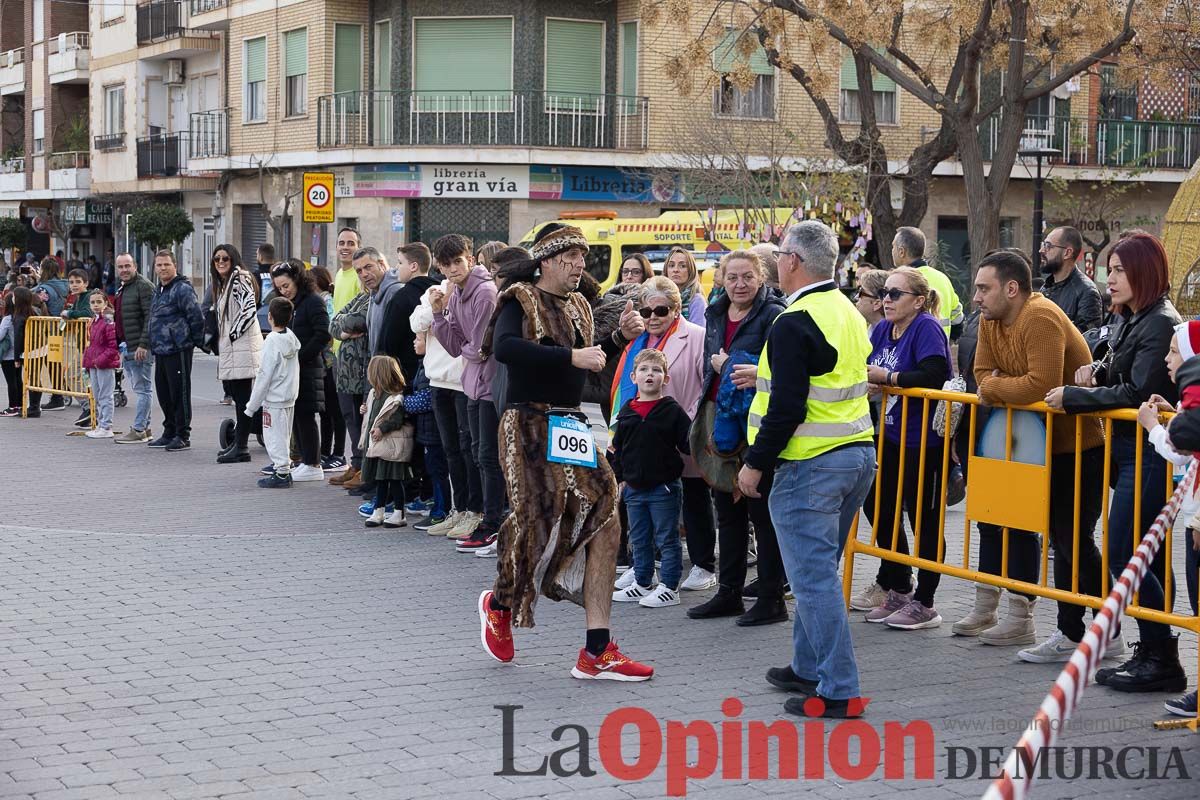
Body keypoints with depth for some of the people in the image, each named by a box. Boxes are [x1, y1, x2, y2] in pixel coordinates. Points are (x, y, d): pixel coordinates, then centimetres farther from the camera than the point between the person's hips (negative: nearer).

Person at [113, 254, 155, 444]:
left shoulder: (144, 286, -10)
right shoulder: (121, 289, 21)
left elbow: (150, 318, -18)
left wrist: (143, 345, -23)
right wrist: (121, 347, 23)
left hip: (139, 349, -10)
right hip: (126, 347, 10)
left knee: (141, 389, -6)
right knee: (139, 389, 13)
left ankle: (138, 430, -6)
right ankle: (145, 428, 18)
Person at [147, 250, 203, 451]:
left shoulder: (183, 289, -12)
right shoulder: (159, 290, 17)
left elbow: (197, 317, -16)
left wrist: (195, 342, -9)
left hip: (178, 350, -9)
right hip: (161, 351, 9)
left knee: (180, 393, -5)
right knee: (164, 393, 14)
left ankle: (182, 436, 0)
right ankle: (169, 432, 24)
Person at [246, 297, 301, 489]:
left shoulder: (272, 341, -18)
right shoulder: (292, 338, 4)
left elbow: (264, 375, -18)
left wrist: (252, 405, -11)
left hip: (274, 399, -8)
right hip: (290, 396, 8)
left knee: (275, 437, -1)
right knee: (284, 436, 18)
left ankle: (281, 474, 0)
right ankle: (285, 470, 25)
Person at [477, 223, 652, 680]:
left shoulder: (577, 306, 16)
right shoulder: (521, 300, -6)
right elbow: (503, 346, -27)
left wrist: (620, 337, 12)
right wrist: (572, 356, -29)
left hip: (572, 428, 7)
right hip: (530, 426, -7)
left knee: (604, 527, -3)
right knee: (541, 521, -8)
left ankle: (597, 652, -2)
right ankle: (500, 603, 25)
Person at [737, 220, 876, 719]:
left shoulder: (795, 324, -17)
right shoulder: (850, 314, 12)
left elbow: (788, 407, -22)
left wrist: (755, 463, -13)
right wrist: (767, 376, 25)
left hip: (810, 466, -9)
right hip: (859, 454, 10)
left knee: (813, 576, -5)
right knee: (818, 569, 20)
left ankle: (839, 691, -4)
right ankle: (809, 668, 30)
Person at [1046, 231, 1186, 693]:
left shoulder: (1161, 324, -15)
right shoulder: (1129, 320, 14)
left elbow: (1136, 394, -21)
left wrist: (1072, 397, -13)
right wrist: (1098, 372, 7)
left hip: (1149, 455, -10)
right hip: (1127, 451, 10)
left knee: (1124, 553, -10)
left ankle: (1162, 661, -4)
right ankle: (1154, 653, 18)